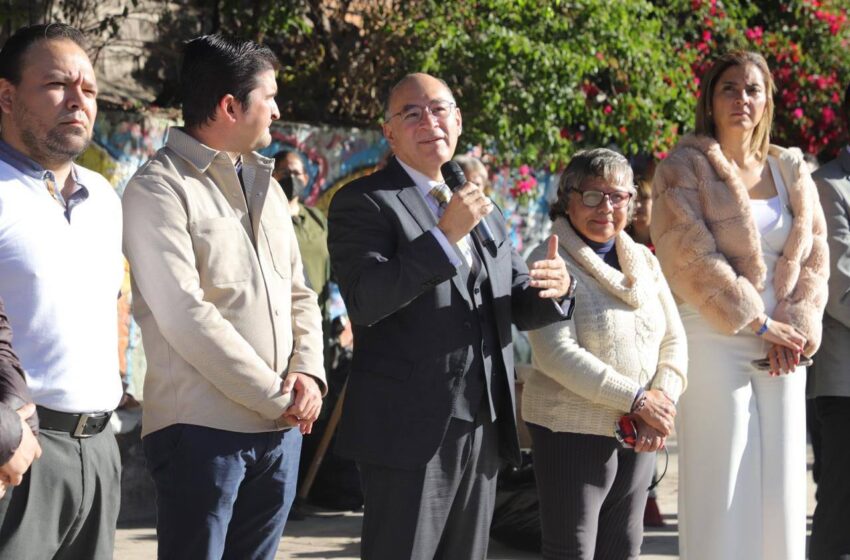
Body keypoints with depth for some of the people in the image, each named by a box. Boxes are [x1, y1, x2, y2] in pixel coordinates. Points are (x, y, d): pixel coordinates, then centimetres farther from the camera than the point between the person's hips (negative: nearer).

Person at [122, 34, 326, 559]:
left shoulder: (265, 185, 17)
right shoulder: (159, 189, -8)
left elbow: (298, 293, 17)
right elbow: (185, 315, -17)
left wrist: (307, 373, -2)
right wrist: (276, 397, -14)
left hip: (281, 428, 7)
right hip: (203, 430, -7)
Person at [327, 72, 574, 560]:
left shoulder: (485, 212, 18)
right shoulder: (364, 203, -5)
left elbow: (522, 308, 18)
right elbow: (364, 301, -19)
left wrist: (554, 288, -6)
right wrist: (445, 237, -25)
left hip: (483, 428, 7)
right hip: (410, 429, -7)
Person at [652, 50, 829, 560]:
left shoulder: (791, 171, 13)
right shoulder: (685, 169, -1)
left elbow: (814, 256, 9)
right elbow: (692, 259, -10)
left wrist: (795, 327, -7)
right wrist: (760, 324, -11)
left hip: (781, 343, 5)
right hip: (714, 342, -5)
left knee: (781, 487, 4)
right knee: (722, 489, -5)